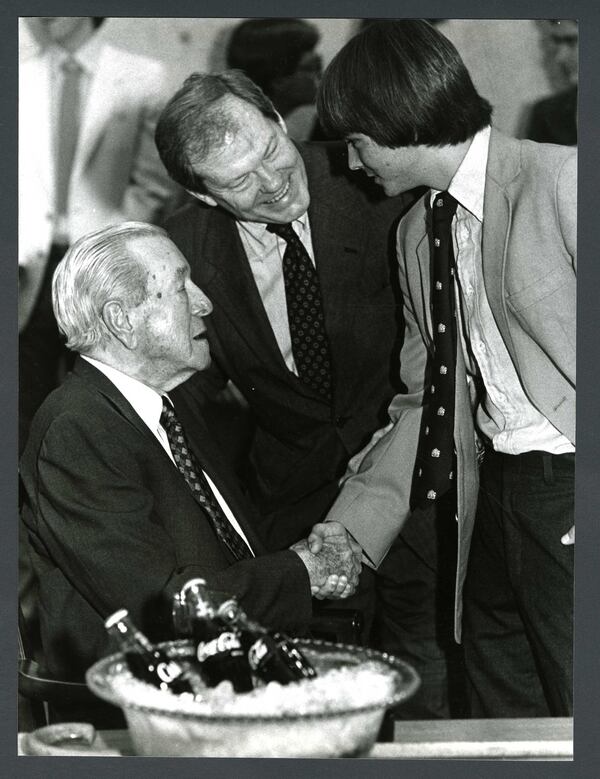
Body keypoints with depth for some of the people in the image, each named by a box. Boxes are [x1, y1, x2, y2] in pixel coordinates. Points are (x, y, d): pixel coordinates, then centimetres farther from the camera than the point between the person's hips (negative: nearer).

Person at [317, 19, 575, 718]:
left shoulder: (561, 180, -9)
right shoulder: (416, 233, 14)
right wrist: (348, 529, 8)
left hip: (571, 484, -7)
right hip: (490, 495, 7)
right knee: (500, 705, 13)